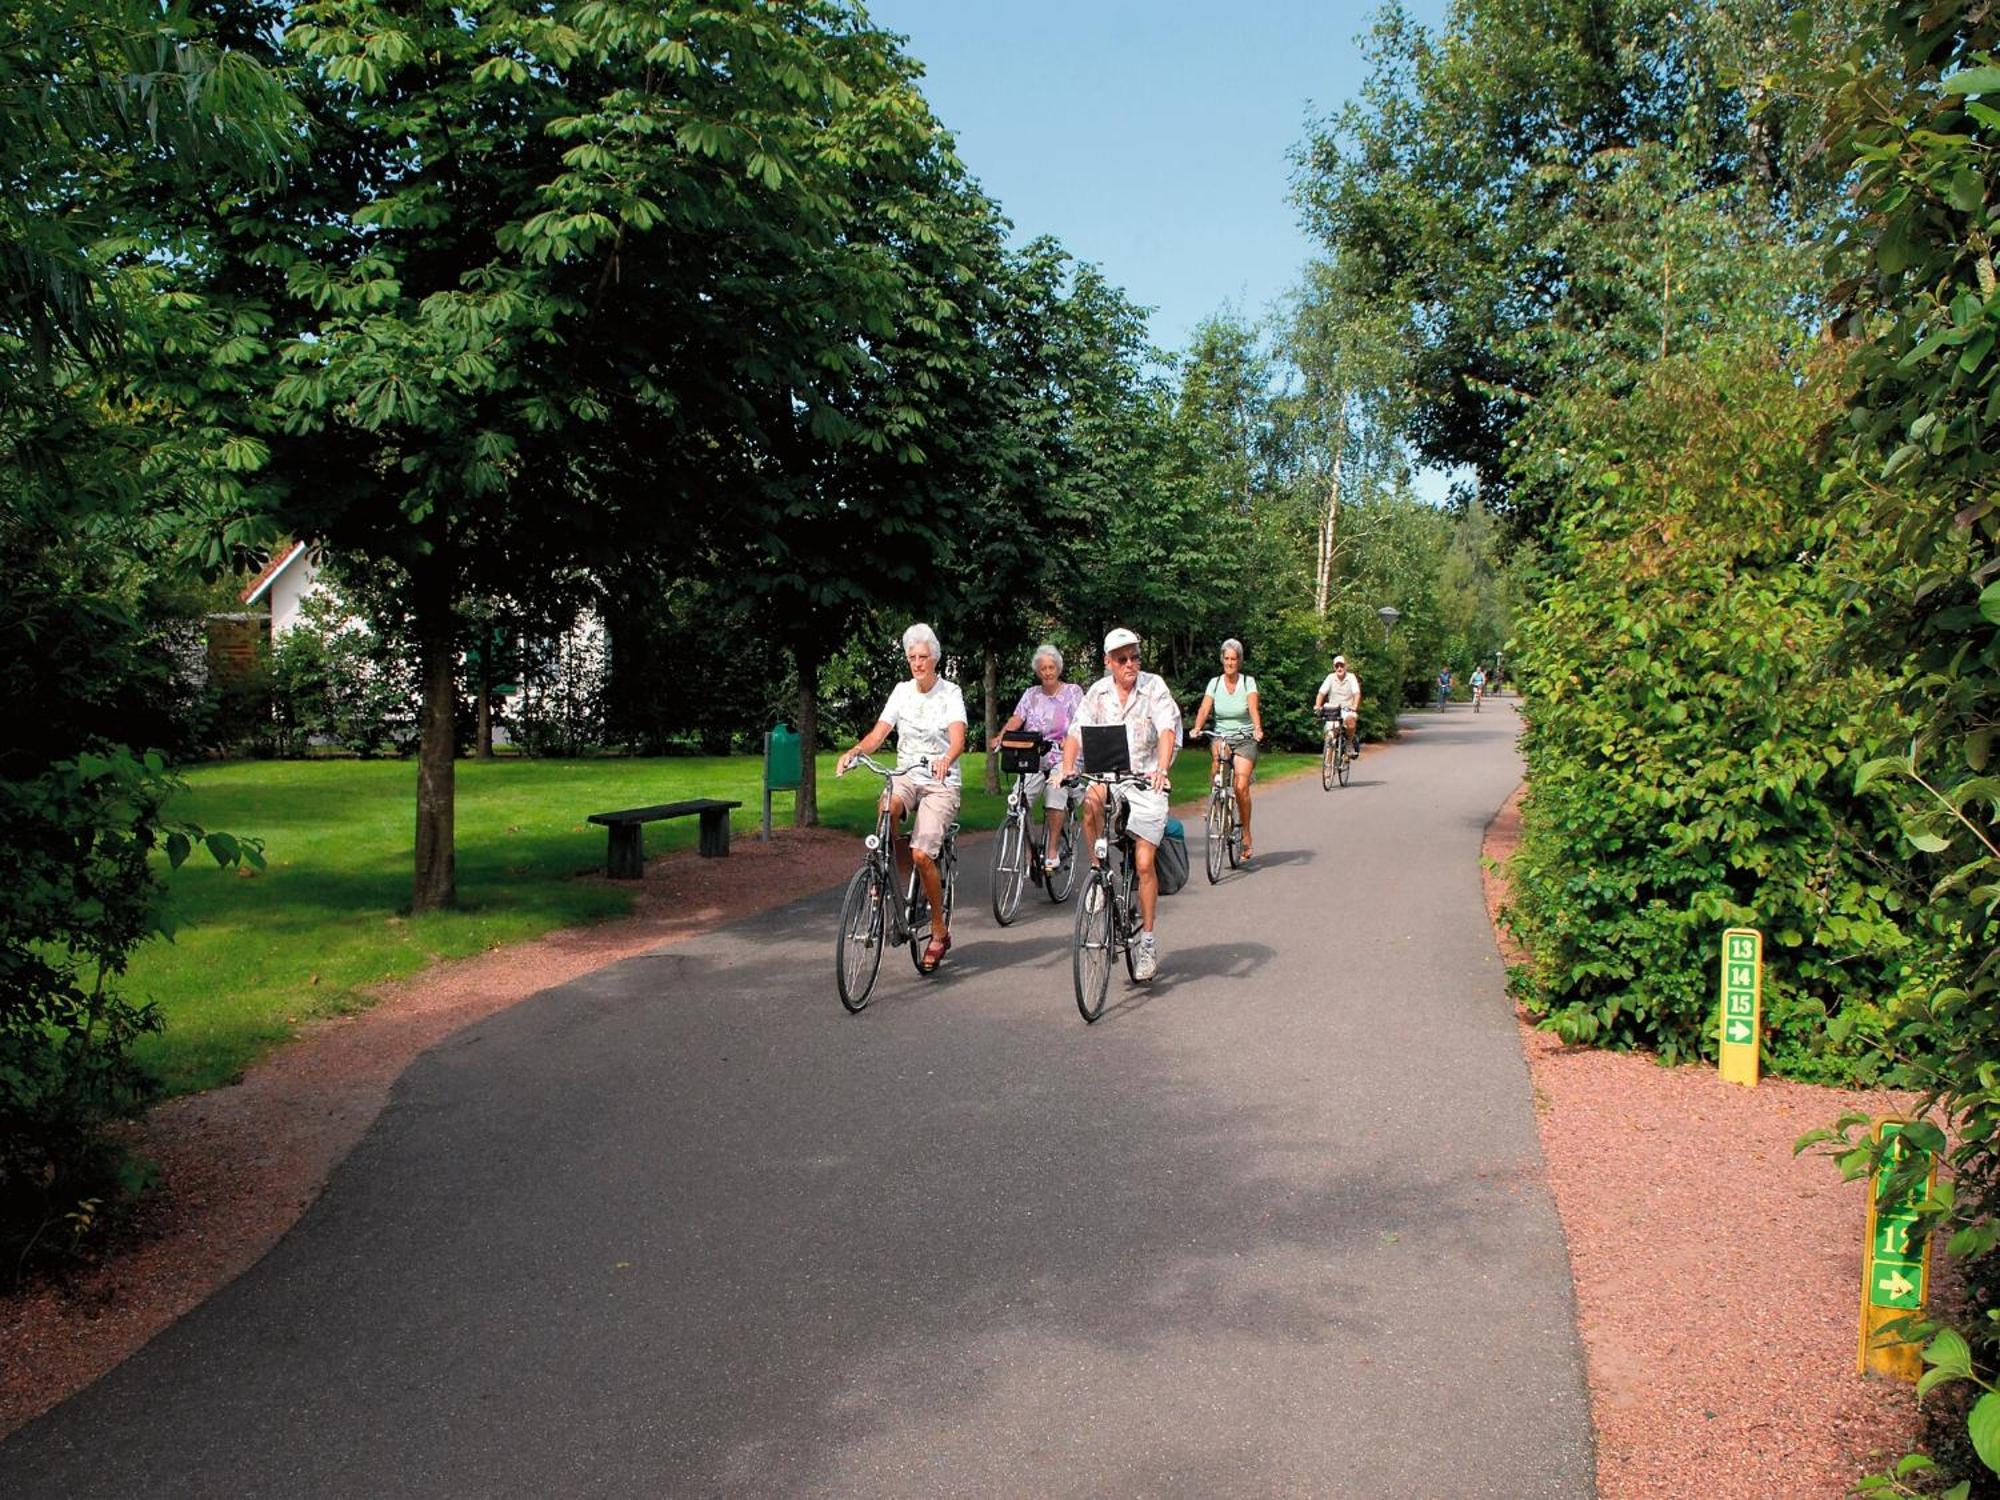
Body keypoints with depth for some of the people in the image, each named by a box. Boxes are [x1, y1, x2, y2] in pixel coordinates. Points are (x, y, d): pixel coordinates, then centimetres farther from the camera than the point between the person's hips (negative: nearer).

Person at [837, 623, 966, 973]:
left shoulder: (951, 693, -4)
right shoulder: (902, 691, 8)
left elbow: (958, 738, -20)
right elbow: (878, 734, 0)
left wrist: (946, 759, -43)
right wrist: (853, 751, -20)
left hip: (940, 783, -3)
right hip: (906, 775, 3)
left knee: (921, 854, -20)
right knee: (888, 806, -35)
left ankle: (939, 933, -1)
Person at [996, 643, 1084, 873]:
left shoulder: (1072, 691, 6)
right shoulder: (1031, 694, 16)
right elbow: (1016, 720, 4)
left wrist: (1069, 741, -25)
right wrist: (1000, 737, -15)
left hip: (1061, 759, -3)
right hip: (1033, 758, 3)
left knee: (1055, 795, -27)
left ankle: (1052, 851, -16)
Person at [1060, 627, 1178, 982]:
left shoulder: (1154, 687, -7)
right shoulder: (1098, 692, 1)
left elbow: (1168, 730, -19)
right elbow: (1076, 731, -6)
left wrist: (1161, 770, -37)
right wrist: (1067, 768, -25)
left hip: (1145, 782, -2)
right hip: (1108, 776, 2)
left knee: (1144, 862, -7)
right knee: (1090, 801, -34)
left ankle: (1148, 941, 6)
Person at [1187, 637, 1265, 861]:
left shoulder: (1248, 682, -3)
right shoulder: (1214, 683, 2)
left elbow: (1253, 708, -17)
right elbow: (1204, 709, -9)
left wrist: (1258, 729, -35)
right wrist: (1197, 729, -27)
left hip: (1245, 739, -2)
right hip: (1221, 736, 2)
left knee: (1241, 786, -15)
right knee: (1217, 751, -35)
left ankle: (1246, 834, 1)